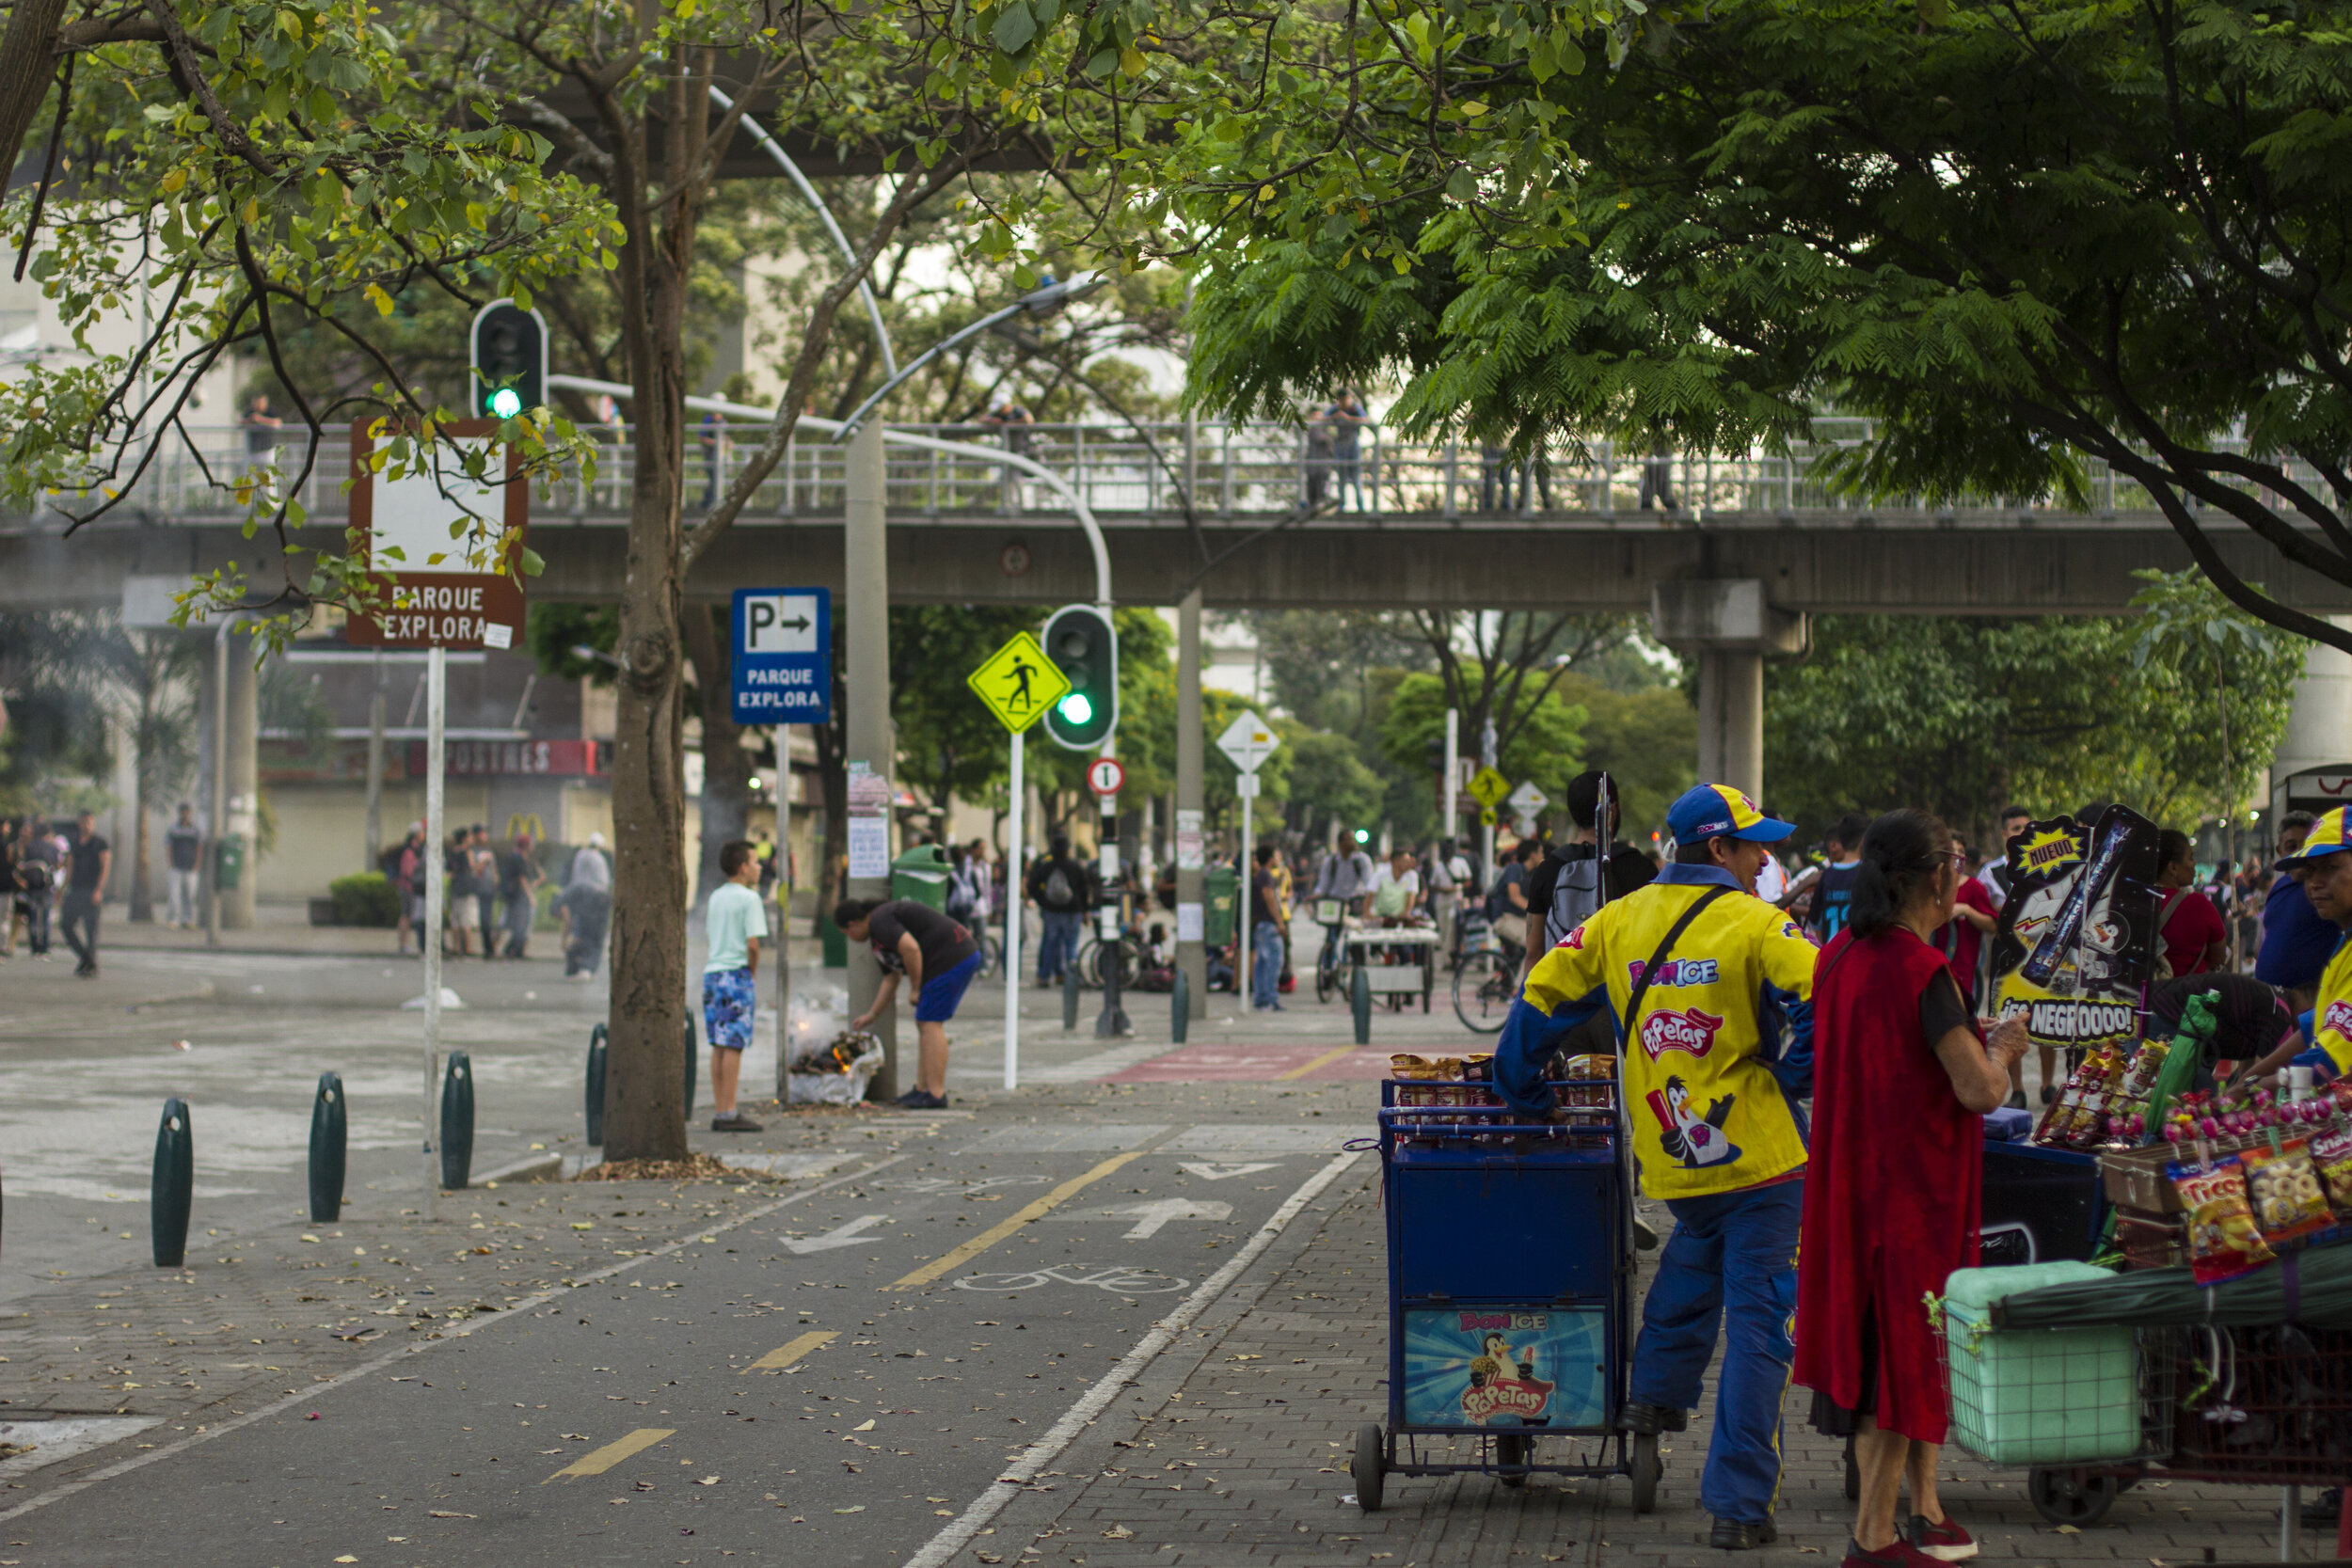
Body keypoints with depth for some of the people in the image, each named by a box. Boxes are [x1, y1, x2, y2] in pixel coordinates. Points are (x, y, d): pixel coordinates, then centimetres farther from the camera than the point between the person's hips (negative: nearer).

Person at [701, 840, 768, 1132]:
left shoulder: (715, 897, 15)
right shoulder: (749, 899, -9)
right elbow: (752, 944, -16)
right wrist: (753, 972, -1)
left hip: (712, 973, 8)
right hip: (736, 974, -8)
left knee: (719, 1046, 9)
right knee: (733, 1045, -6)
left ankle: (719, 1111, 11)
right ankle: (728, 1113, -8)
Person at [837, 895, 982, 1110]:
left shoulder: (879, 922, -9)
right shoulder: (879, 939, 24)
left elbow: (910, 948, -23)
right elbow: (890, 981, 33)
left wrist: (916, 989, -11)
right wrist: (871, 1015, 41)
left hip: (951, 957, -10)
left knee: (930, 1023, -9)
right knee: (924, 1025, 14)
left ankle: (935, 1095, -10)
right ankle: (922, 1089, 18)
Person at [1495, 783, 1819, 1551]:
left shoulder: (1620, 923, 5)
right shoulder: (1755, 925, -11)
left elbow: (1543, 994, 7)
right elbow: (1825, 999, -22)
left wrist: (1521, 1092, 19)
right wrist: (1796, 1079, -7)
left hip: (1669, 1161, 5)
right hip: (1759, 1154, -5)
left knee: (1698, 1253, 37)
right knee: (1756, 1324, -1)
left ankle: (1658, 1391, 33)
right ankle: (1739, 1503, -3)